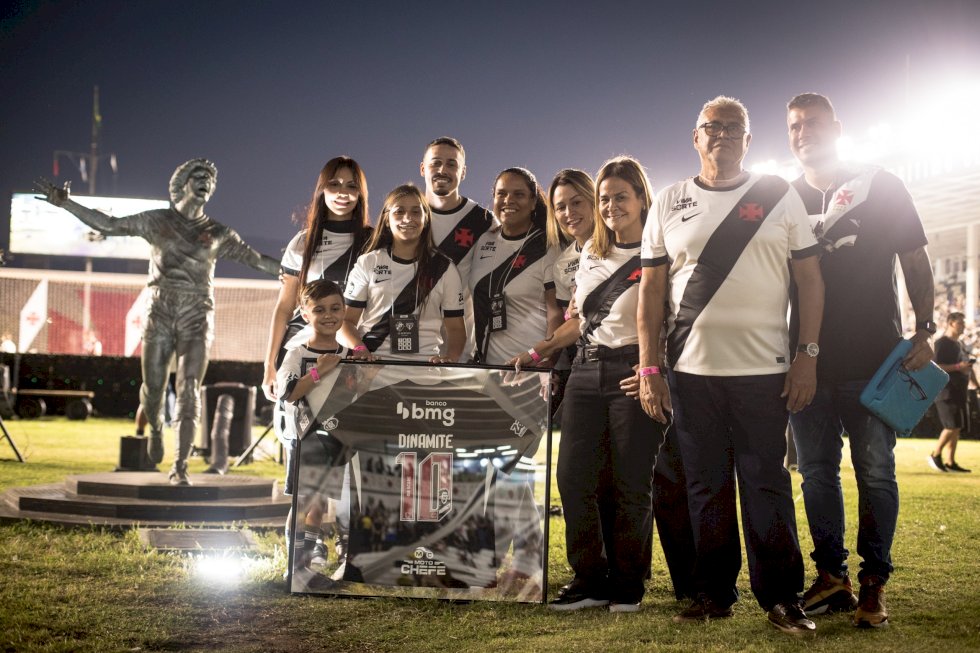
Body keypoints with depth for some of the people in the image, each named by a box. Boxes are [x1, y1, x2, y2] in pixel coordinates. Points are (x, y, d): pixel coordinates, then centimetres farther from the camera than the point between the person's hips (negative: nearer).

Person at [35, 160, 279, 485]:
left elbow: (256, 259, 11)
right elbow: (107, 224, 6)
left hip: (197, 317, 0)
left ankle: (180, 466, -12)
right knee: (153, 387, 5)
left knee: (189, 390, -12)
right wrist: (65, 203, 0)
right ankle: (155, 429, 40)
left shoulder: (218, 234, 8)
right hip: (160, 313, 0)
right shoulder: (157, 220, 6)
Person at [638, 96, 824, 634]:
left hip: (764, 369, -2)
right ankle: (713, 593, 17)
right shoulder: (669, 205, 9)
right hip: (692, 371, 2)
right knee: (706, 487, 7)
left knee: (766, 484, 0)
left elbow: (809, 280, 5)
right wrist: (649, 370, 1)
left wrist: (808, 356, -4)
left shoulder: (780, 197, 6)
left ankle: (781, 596, 9)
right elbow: (652, 291, 8)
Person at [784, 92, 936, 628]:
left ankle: (874, 582, 8)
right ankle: (832, 577, 15)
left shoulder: (880, 187, 3)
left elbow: (916, 262, 4)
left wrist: (923, 331, -6)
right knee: (816, 471, 6)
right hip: (809, 360, 3)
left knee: (876, 471, 0)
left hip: (874, 359, -3)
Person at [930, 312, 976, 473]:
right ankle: (935, 455, -1)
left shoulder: (960, 345, 19)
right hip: (946, 392, -9)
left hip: (959, 392, 9)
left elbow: (968, 368, 28)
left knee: (957, 428, 6)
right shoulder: (942, 344, -8)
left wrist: (976, 385, 22)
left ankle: (950, 462, 9)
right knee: (952, 426, -14)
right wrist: (958, 367, -22)